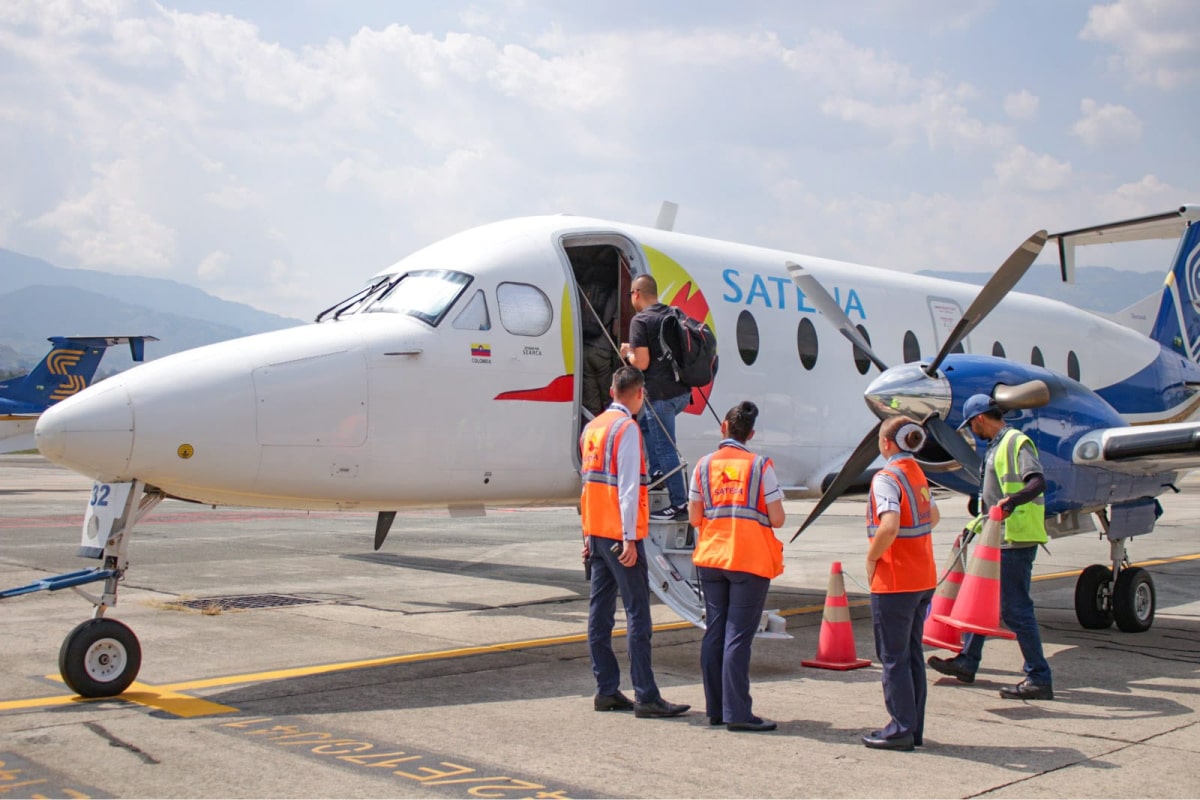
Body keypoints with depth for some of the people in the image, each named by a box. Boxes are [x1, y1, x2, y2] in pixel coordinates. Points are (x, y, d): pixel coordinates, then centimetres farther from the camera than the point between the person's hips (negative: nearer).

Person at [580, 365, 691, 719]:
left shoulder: (592, 427, 14)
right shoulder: (627, 428, -11)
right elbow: (628, 488, -16)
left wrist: (589, 536, 18)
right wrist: (630, 539, -17)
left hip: (596, 531, 8)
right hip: (620, 535, -8)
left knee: (600, 611, 8)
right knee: (637, 614, -5)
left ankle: (606, 691, 13)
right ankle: (646, 697, -4)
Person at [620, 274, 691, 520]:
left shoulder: (640, 321, -11)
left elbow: (642, 363, -17)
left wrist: (627, 353, 5)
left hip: (661, 394, -9)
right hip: (682, 391, 9)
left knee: (665, 447, -3)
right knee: (643, 422, 28)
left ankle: (679, 503, -1)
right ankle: (657, 473, 27)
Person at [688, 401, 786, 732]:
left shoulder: (704, 465, 4)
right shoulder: (761, 466, -5)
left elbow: (694, 518, 3)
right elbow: (777, 519, -7)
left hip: (710, 558, 4)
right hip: (750, 559, -3)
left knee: (714, 632, 9)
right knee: (738, 636, -3)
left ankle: (715, 708, 14)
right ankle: (736, 712, -2)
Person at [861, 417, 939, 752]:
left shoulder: (887, 477, -16)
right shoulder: (918, 474, 12)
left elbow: (889, 526, -29)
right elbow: (933, 517, 27)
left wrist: (871, 559, -16)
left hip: (894, 582, -8)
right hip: (923, 578, 8)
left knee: (893, 657, 1)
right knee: (912, 655, 14)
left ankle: (901, 729, 6)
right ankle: (914, 728, 21)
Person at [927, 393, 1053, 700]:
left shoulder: (1016, 442, -12)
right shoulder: (997, 445, 18)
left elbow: (1038, 482, -27)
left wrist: (1012, 500, -42)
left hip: (1015, 540, -11)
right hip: (999, 538, 11)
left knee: (1014, 608, -9)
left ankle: (1039, 679, -3)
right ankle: (967, 662, 28)